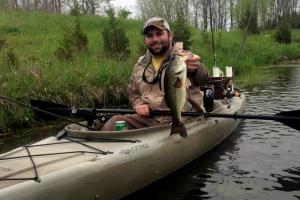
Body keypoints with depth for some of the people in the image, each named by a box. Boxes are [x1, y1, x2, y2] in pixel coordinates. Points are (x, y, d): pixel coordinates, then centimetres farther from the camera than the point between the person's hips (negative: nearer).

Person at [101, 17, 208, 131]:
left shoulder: (185, 58, -4)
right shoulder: (140, 65, 14)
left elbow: (202, 78, -27)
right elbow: (133, 92, 28)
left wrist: (195, 69, -53)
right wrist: (138, 105, 3)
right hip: (149, 118, 4)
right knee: (113, 123, -14)